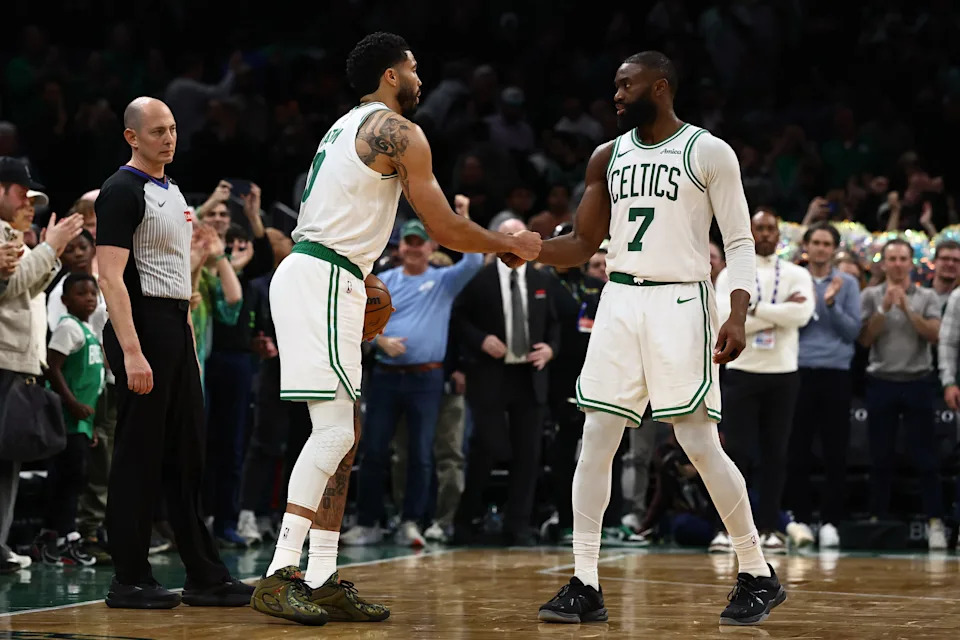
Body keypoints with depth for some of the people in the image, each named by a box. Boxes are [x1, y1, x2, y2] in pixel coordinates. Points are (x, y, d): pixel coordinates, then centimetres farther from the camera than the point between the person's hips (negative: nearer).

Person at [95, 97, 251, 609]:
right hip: (141, 329, -9)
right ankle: (130, 581, 1)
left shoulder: (173, 192, 18)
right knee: (139, 458, -5)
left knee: (186, 458, 10)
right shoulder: (122, 191, -10)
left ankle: (205, 577, 14)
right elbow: (111, 278, -18)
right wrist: (131, 353, -25)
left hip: (177, 330, 9)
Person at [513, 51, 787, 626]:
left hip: (680, 304, -5)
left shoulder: (709, 153, -4)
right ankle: (586, 586, 0)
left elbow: (740, 242, -6)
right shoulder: (609, 156, 11)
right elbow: (583, 245, 16)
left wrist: (738, 315, -19)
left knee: (701, 445, -7)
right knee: (596, 440, -2)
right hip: (620, 301, 5)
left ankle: (759, 576, 8)